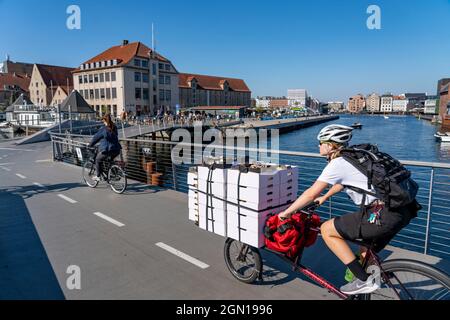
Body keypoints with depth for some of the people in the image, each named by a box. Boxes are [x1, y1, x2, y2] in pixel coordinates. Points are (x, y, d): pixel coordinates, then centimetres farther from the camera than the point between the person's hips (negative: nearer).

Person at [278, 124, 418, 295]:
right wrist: (324, 198, 44)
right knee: (366, 255, 26)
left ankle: (364, 280, 3)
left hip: (384, 214, -10)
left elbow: (311, 193, -7)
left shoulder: (338, 163, -8)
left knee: (326, 230, 0)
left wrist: (286, 213, 4)